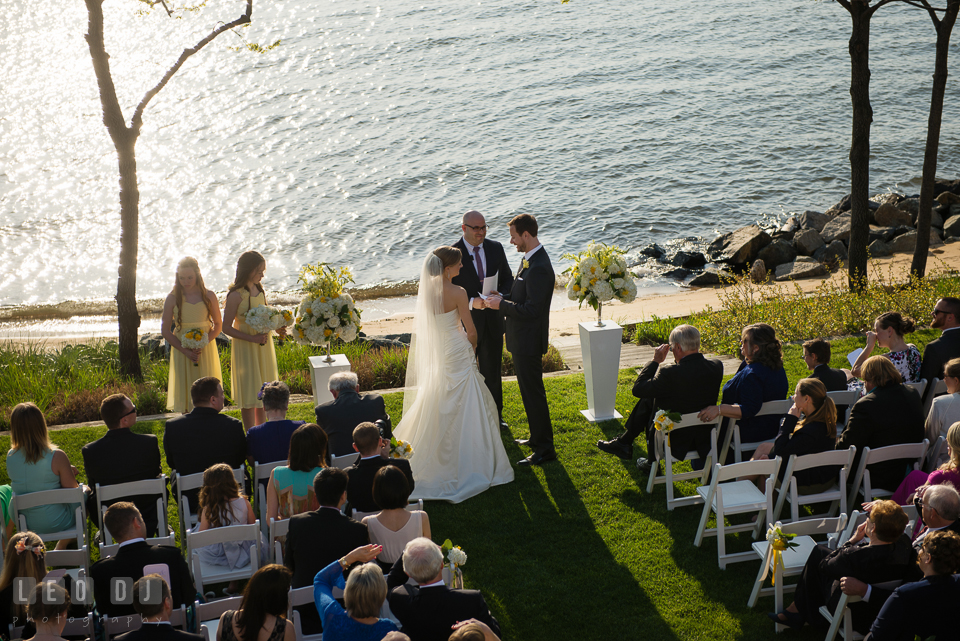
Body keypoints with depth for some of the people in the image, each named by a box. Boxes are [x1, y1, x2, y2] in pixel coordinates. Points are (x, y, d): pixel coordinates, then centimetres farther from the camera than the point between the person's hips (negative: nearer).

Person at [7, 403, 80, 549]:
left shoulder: (10, 457, -12)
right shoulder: (56, 457, -27)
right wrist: (68, 472, 4)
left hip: (26, 523, 5)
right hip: (56, 523, -5)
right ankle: (63, 545, 39)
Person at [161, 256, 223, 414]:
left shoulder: (209, 296, 0)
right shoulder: (173, 298, -2)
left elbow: (218, 324, 6)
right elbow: (165, 330, -1)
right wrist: (185, 350, -13)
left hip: (206, 350, 1)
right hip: (181, 351, -1)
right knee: (185, 394, 0)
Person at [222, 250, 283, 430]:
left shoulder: (259, 289, 4)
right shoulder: (236, 295, -18)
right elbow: (227, 328, -16)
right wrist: (252, 338, -22)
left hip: (264, 345, 7)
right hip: (245, 347, -7)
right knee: (250, 394, 0)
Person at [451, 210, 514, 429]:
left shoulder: (496, 248, -1)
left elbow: (508, 278, 7)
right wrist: (471, 302, -26)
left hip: (493, 320, 3)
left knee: (492, 370, 15)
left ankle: (495, 415, 30)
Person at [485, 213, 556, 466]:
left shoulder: (539, 268, -25)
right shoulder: (529, 259, 8)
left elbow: (531, 310, -26)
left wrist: (501, 305, -17)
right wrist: (502, 297, 3)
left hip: (529, 341, -10)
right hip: (522, 339, 10)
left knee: (533, 393, -1)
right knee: (530, 391, 21)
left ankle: (545, 448, 8)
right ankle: (537, 437, 35)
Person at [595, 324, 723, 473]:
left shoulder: (671, 373, -29)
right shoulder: (716, 366, -11)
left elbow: (637, 389, -14)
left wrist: (656, 361, -6)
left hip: (677, 442, -6)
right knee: (647, 399, 21)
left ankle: (652, 462, 42)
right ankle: (624, 442, 42)